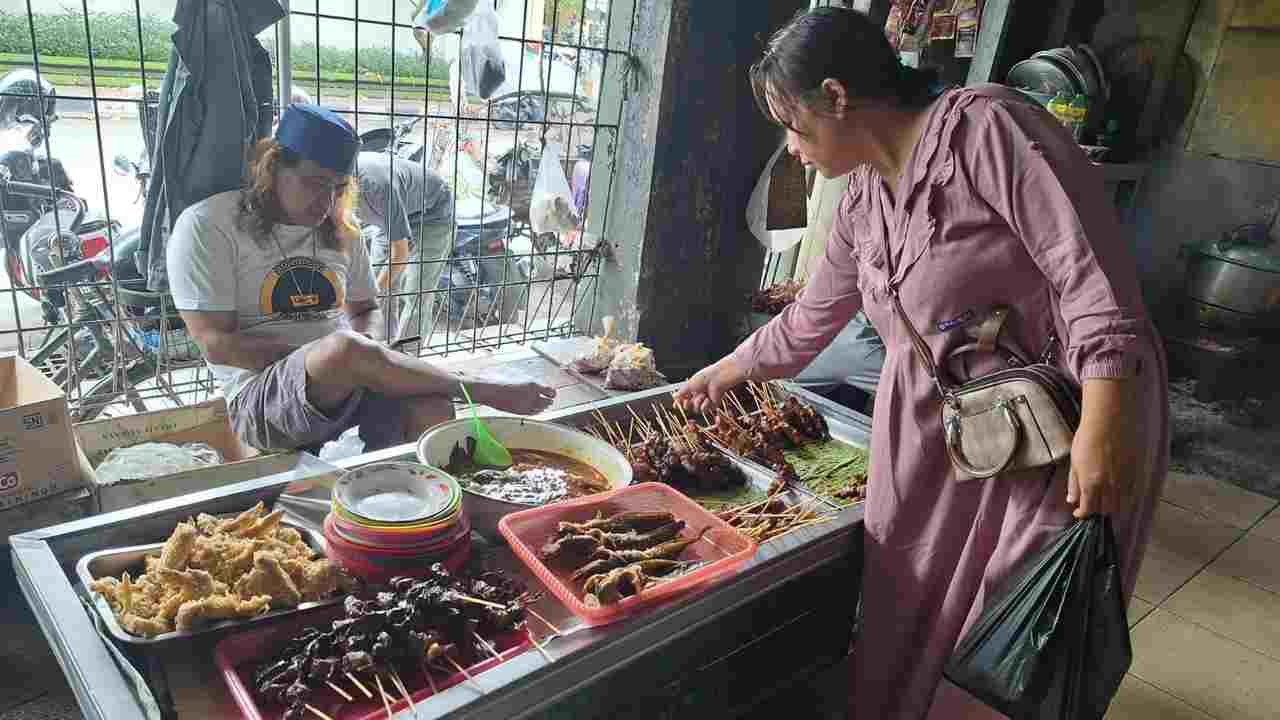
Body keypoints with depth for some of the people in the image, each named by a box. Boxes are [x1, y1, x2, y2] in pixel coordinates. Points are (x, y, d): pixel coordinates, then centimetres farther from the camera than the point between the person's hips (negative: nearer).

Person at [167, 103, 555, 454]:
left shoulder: (341, 229, 14)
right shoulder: (207, 226, -3)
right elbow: (217, 344, -8)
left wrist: (363, 349, -1)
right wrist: (321, 354, -14)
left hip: (347, 382, 5)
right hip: (262, 393, -4)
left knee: (432, 411, -29)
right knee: (344, 348, -36)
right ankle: (481, 390, -20)